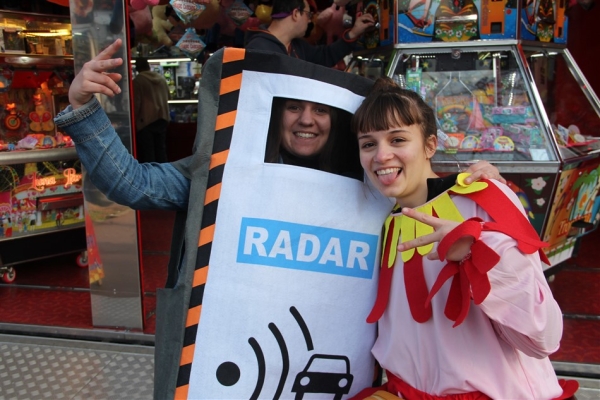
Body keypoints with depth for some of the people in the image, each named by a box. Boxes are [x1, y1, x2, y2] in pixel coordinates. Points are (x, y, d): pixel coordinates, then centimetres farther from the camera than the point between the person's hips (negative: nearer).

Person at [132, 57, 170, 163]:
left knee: (147, 152, 0)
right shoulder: (162, 78, 8)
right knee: (161, 148, 12)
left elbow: (136, 103, -12)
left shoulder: (137, 81, -11)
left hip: (146, 120, -6)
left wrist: (134, 119, -1)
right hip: (162, 118, 6)